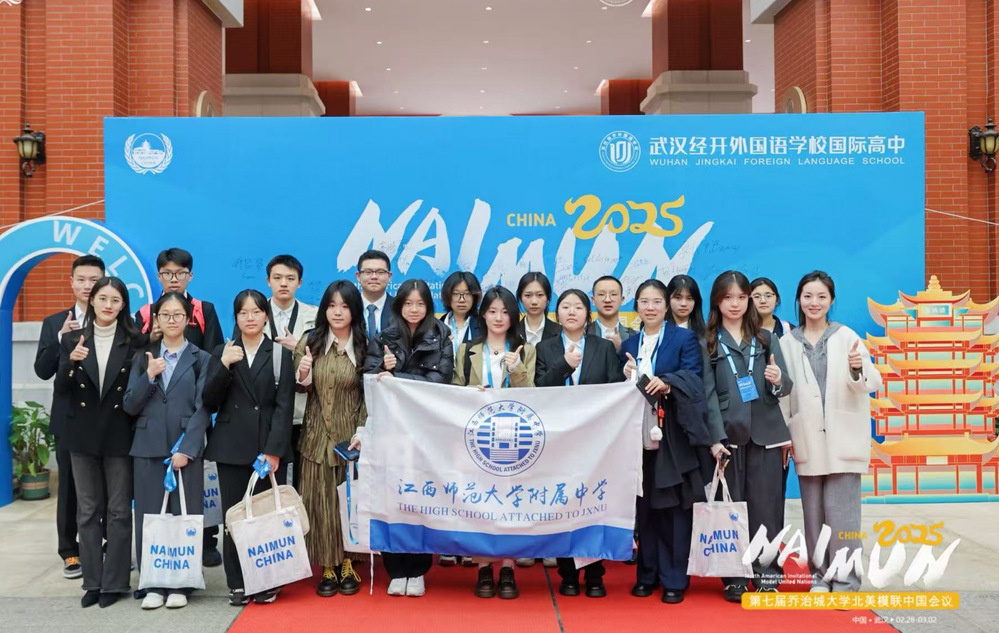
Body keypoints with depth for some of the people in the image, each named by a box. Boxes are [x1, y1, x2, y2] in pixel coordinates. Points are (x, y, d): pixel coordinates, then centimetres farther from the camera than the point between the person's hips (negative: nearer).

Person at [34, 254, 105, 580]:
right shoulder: (55, 323, 7)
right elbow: (43, 370, -1)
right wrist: (61, 338, -14)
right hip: (69, 418, 2)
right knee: (69, 487, 8)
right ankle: (70, 552, 18)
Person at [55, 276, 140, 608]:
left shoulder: (133, 342, -2)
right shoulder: (73, 340, 3)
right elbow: (61, 389, -4)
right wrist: (71, 361, -20)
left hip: (120, 434, -2)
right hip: (83, 434, 2)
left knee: (118, 510, 3)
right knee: (88, 510, 8)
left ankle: (114, 582, 11)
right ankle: (92, 581, 17)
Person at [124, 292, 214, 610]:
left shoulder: (201, 359, 5)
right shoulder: (143, 357, 11)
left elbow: (203, 409, -3)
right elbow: (130, 406, 5)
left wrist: (186, 449, -11)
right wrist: (149, 376, -10)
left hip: (185, 449, -2)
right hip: (148, 448, 2)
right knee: (149, 516, 3)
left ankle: (180, 585, 9)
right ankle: (154, 584, 12)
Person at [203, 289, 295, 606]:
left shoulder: (280, 354, 7)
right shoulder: (222, 352, 11)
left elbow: (284, 406, -1)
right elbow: (209, 402, 3)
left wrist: (274, 449, -11)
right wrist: (224, 365, -11)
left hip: (270, 448, -1)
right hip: (231, 448, 1)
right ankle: (238, 584, 10)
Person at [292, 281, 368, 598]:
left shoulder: (364, 346, -1)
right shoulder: (310, 342, 1)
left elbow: (368, 396, 0)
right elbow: (301, 387, 4)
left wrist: (361, 432, -10)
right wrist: (302, 374, -18)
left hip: (351, 436, -1)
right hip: (317, 436, 1)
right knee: (320, 500, 2)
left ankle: (348, 565, 17)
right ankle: (328, 568, 13)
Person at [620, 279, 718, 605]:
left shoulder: (685, 338, 2)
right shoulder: (628, 345, 14)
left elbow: (694, 381, -9)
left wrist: (667, 384, -28)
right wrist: (628, 379, -8)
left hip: (674, 438, -3)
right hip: (639, 437, 4)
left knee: (675, 509, 0)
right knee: (644, 508, 8)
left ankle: (674, 580, 9)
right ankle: (646, 574, 19)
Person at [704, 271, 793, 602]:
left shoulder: (766, 339, 10)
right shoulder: (706, 342, 4)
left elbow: (786, 387, 6)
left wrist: (778, 381, -18)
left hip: (765, 433, 1)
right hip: (727, 434, -1)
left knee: (766, 506, 2)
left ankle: (767, 575, 12)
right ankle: (734, 578, 10)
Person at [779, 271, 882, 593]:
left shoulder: (847, 337, 0)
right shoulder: (788, 343, 6)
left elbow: (871, 384, -5)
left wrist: (858, 369, -26)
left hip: (843, 439, -2)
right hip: (808, 440, 2)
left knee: (841, 514, -5)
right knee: (813, 513, 8)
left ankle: (846, 583, 5)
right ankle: (820, 576, 21)